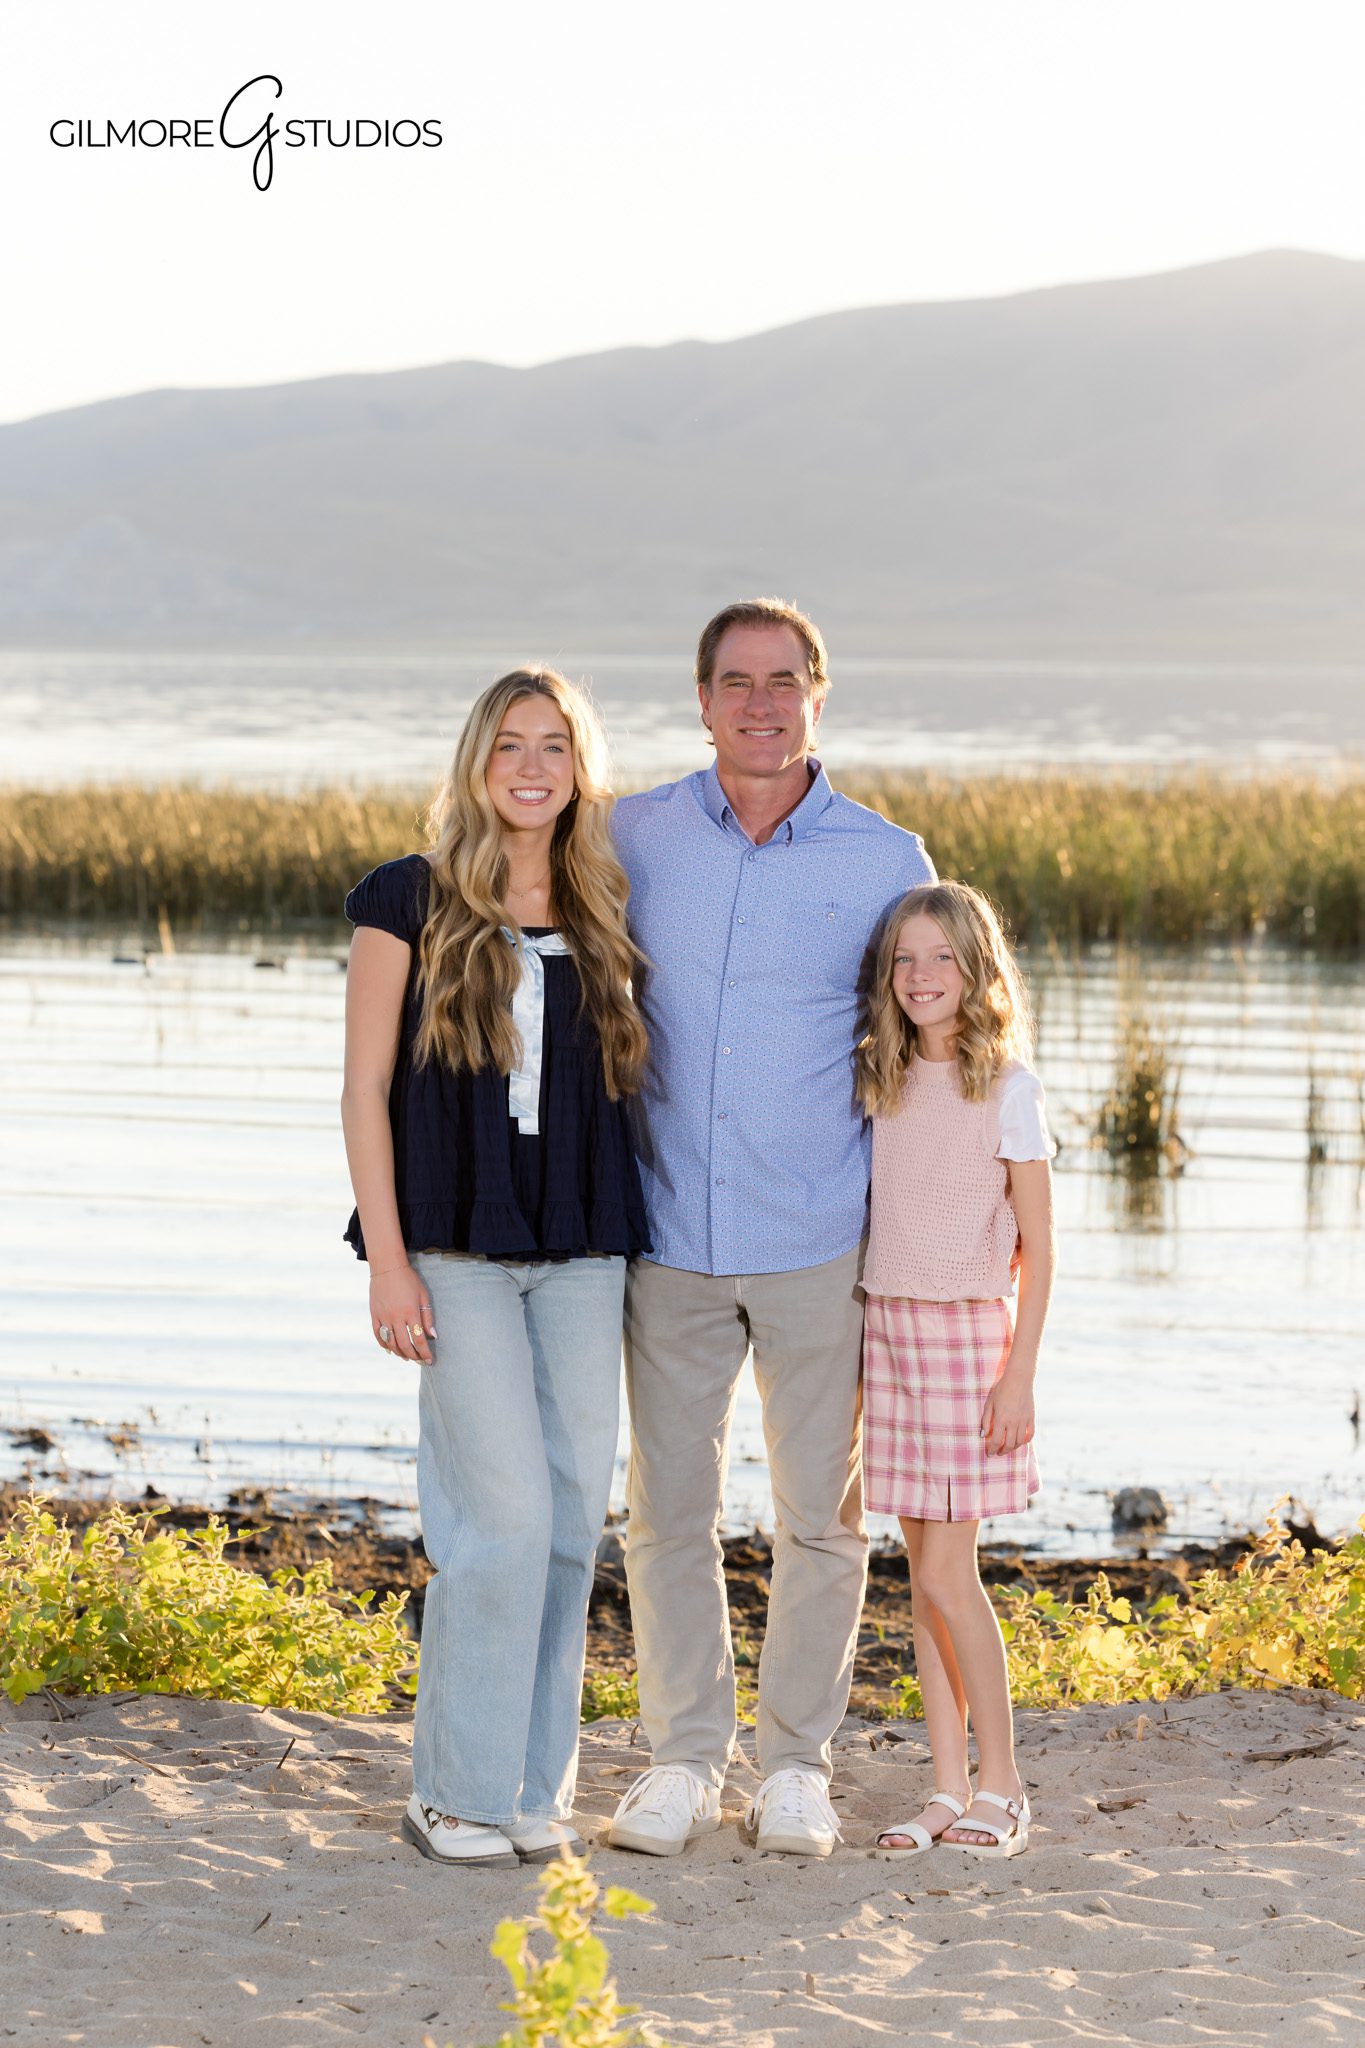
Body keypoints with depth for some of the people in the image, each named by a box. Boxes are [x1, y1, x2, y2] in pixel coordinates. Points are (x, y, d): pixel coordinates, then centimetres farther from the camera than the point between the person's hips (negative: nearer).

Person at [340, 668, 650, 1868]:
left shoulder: (600, 921, 11)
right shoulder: (410, 904, -1)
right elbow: (366, 1091, -3)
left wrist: (634, 1244, 10)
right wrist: (387, 1261, -10)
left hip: (581, 1254, 4)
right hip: (456, 1250, -4)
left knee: (575, 1517, 2)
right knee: (506, 1513, -11)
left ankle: (535, 1789, 14)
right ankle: (456, 1790, 2)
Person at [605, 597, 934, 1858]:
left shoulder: (887, 862, 0)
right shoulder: (635, 839, 2)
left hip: (823, 1246, -1)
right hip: (673, 1240, 1)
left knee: (821, 1516, 4)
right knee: (669, 1510, 3)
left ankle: (797, 1764, 17)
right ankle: (684, 1759, 15)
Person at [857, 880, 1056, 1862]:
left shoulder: (1008, 1088, -6)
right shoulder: (884, 1085, 8)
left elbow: (1037, 1247, -6)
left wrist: (1021, 1373, -12)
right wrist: (869, 1351, 9)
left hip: (970, 1336, -5)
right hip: (890, 1330, 5)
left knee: (948, 1573, -7)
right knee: (926, 1572, 6)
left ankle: (1002, 1786, 5)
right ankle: (950, 1789, 11)